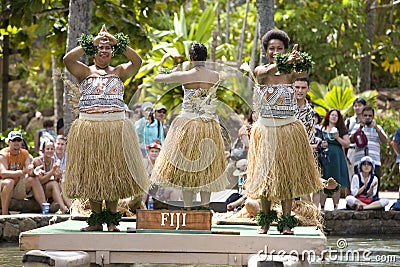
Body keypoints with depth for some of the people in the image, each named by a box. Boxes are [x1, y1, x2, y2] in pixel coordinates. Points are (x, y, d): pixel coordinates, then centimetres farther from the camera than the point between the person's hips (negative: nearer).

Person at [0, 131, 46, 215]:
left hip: (17, 189, 5)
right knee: (9, 182, -35)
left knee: (34, 180, -15)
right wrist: (22, 172, -39)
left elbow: (29, 170, -5)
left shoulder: (24, 153, 4)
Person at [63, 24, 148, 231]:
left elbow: (137, 61, -5)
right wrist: (90, 43, -9)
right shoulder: (85, 72, 8)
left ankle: (112, 220, 8)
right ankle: (96, 220, 6)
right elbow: (67, 59, -10)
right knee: (91, 173, 0)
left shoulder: (119, 72, 11)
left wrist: (118, 43, -9)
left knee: (113, 172, 1)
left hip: (116, 128, 0)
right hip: (89, 127, 0)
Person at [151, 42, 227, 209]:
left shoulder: (184, 76, -11)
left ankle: (188, 210, 5)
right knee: (206, 170, 11)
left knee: (186, 170, 6)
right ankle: (205, 208, 11)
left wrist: (173, 73, 22)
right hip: (210, 128, 2)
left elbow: (157, 78, 2)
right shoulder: (215, 76, -5)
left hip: (187, 125, -2)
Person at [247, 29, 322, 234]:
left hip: (288, 129, 1)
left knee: (288, 173, -1)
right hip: (266, 129, 0)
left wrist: (300, 61, -47)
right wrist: (285, 62, -45)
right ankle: (265, 219, 14)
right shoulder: (260, 71, -1)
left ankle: (286, 222, 2)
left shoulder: (290, 73, 0)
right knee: (265, 173, 2)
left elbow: (304, 72, -23)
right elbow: (266, 72, -26)